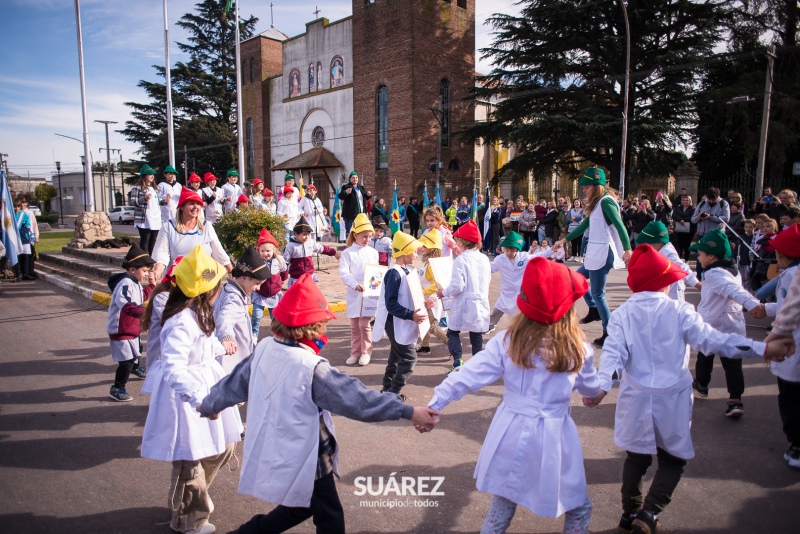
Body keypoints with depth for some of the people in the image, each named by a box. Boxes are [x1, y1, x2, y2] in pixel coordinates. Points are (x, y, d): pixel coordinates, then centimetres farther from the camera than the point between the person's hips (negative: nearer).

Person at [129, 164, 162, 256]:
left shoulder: (154, 188, 20)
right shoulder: (137, 187, -3)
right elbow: (132, 201, -8)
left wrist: (161, 217, 18)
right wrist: (144, 198, -21)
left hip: (156, 220, 7)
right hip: (144, 220, -7)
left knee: (153, 240, 9)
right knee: (144, 240, -5)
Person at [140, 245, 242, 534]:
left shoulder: (198, 312, 2)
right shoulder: (182, 322, -29)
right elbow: (173, 368, -37)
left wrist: (220, 348, 34)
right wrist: (200, 397, -43)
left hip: (207, 385, 10)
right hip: (186, 394, -10)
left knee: (222, 446, 20)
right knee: (190, 459, 9)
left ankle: (195, 498, 46)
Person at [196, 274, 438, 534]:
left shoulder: (264, 350, -6)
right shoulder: (312, 367, -28)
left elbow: (236, 382, 10)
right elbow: (356, 398, -28)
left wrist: (209, 405, 28)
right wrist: (407, 411, -25)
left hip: (275, 453, 8)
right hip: (304, 460, -8)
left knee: (299, 506, 29)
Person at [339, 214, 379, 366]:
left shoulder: (373, 252, 5)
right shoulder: (347, 253, -3)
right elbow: (343, 272, -13)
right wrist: (355, 284, -27)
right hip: (354, 293, 0)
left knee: (364, 324, -3)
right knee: (354, 325, 10)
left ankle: (366, 352, 13)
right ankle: (355, 352, 22)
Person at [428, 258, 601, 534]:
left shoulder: (507, 341, -9)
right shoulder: (577, 349, -9)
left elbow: (469, 375, -10)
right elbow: (592, 388, 9)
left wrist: (435, 403, -4)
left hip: (512, 434, 2)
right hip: (554, 439, -2)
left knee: (503, 503, 22)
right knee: (579, 508, 22)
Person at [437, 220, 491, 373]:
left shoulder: (461, 260, -15)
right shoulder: (484, 259, 2)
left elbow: (457, 286, -20)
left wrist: (444, 293, -4)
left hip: (464, 304, -5)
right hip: (481, 303, 5)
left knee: (453, 331, 11)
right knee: (477, 335, 14)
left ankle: (457, 360, -5)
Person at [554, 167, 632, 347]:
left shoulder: (606, 201, -13)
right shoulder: (596, 204, 15)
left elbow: (619, 225, -22)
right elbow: (585, 225, 22)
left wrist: (627, 249, -31)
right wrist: (564, 240, 25)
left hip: (602, 253, -10)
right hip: (594, 253, 10)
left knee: (598, 294, -4)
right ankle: (593, 310, 29)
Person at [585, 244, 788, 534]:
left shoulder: (622, 314, -6)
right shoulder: (679, 312, -11)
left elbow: (613, 352, -16)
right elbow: (712, 339, -14)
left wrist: (602, 386, -24)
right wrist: (761, 348, -10)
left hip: (635, 399, 2)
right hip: (671, 400, -2)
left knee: (636, 457, 19)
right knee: (673, 460, 16)